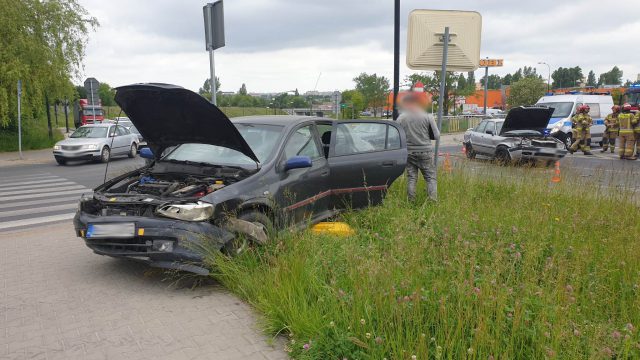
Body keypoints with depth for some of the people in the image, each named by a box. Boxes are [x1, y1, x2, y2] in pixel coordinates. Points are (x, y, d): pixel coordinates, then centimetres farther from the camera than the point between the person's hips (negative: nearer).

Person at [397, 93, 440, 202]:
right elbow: (436, 135, -3)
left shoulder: (401, 117, -2)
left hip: (409, 152, 2)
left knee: (411, 178, 9)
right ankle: (433, 201, -1)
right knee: (431, 178, 5)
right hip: (425, 152, -2)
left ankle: (411, 202, 11)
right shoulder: (428, 116, -4)